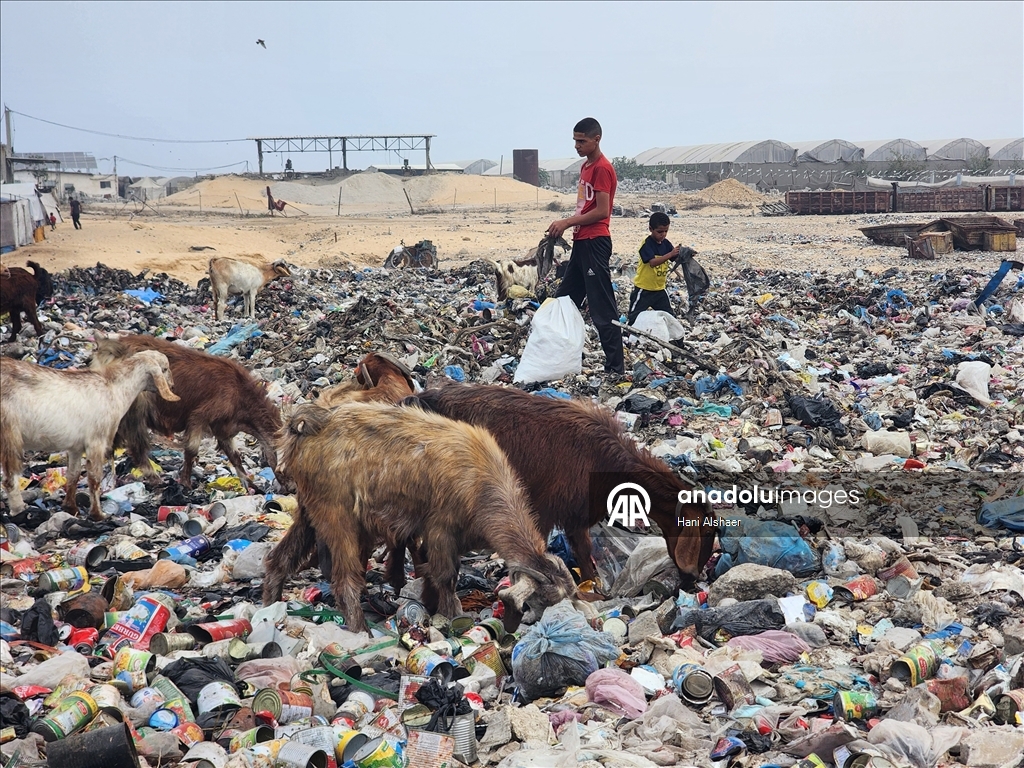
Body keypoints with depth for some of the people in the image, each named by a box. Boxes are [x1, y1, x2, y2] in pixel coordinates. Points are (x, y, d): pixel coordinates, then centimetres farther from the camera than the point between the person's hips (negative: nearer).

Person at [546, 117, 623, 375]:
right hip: (582, 241, 11)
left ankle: (616, 368, -6)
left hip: (595, 243, -11)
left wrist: (567, 222, -16)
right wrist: (567, 226, 12)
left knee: (603, 309, -9)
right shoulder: (586, 166, 18)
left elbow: (602, 211, -18)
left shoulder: (602, 168, -12)